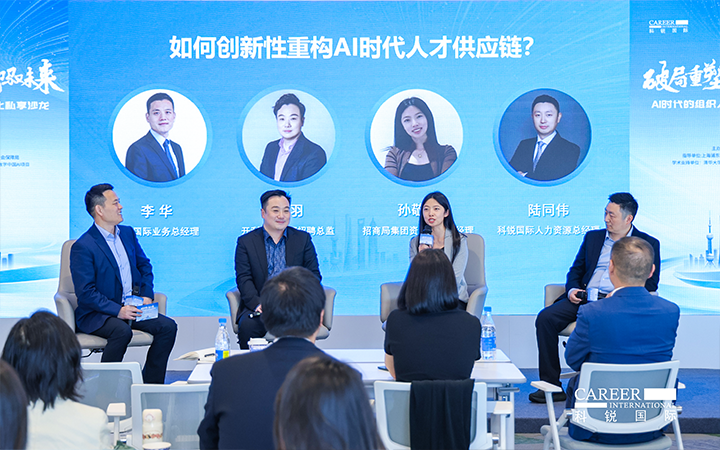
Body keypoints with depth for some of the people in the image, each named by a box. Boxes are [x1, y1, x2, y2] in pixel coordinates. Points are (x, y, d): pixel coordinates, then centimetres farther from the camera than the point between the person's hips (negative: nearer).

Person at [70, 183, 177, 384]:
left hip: (131, 307, 6)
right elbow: (85, 292, -15)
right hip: (96, 313, -6)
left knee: (168, 326, -16)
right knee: (122, 331, -36)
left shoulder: (128, 233, 12)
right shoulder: (82, 247, -10)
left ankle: (151, 385, -7)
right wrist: (117, 310, -24)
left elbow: (145, 266, 21)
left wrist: (146, 296, 2)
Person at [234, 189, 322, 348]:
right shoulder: (246, 242, 11)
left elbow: (313, 275, 10)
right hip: (261, 304, 0)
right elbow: (243, 278, 2)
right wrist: (257, 303, -17)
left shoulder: (303, 239, 15)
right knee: (247, 326, -31)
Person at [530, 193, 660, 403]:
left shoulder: (648, 244, 9)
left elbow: (651, 283, 3)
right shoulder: (592, 237, 21)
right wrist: (572, 289, 0)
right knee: (545, 318, -21)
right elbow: (576, 270, 23)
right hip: (583, 298, 5)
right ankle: (551, 385, -16)